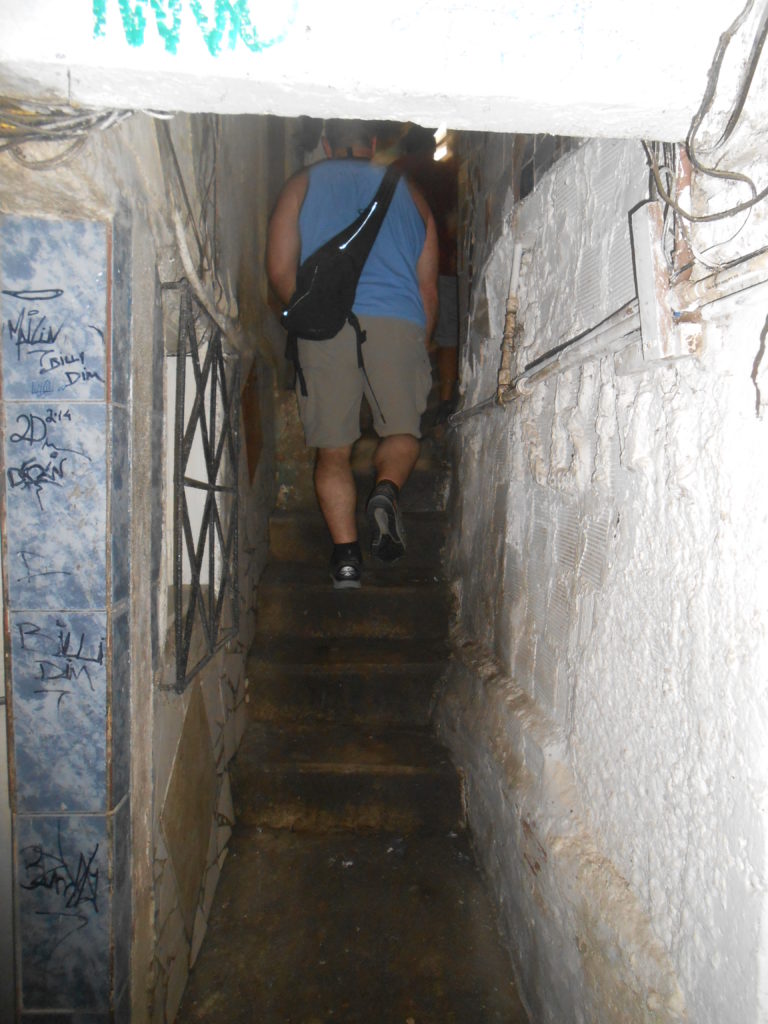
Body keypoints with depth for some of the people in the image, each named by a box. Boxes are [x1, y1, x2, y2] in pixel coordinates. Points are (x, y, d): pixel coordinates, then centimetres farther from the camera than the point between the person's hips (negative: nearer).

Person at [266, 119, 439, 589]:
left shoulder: (302, 184, 17)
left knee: (333, 448, 6)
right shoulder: (408, 191, 22)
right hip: (398, 324, 1)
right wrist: (421, 349, 25)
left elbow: (280, 270, 6)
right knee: (403, 431, 15)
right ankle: (387, 490, -15)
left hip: (326, 327, 0)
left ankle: (346, 554, -2)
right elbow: (428, 287, 17)